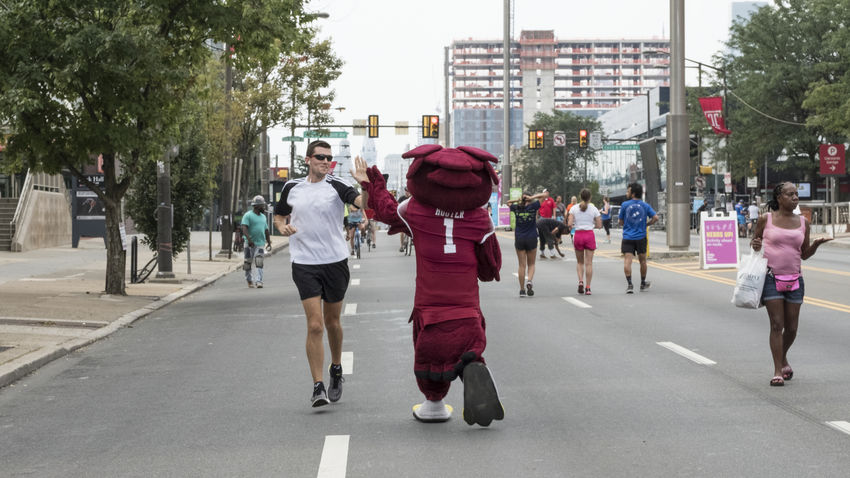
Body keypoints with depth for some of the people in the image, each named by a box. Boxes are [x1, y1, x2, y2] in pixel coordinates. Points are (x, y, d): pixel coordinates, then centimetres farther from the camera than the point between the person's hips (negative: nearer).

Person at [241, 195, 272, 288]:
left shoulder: (263, 217, 15)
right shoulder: (248, 216, -7)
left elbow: (266, 230, 23)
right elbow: (244, 228, -18)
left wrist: (269, 242, 22)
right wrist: (249, 239, -31)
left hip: (260, 243, 4)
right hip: (250, 243, -4)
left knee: (259, 263, -8)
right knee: (248, 263, 5)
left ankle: (259, 281, -12)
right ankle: (249, 280, 20)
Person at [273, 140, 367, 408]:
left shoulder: (336, 186, -4)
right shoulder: (291, 187, 5)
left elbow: (362, 203, -22)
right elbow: (279, 216, 21)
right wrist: (283, 227, -2)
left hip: (336, 261, 0)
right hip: (304, 263, 0)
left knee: (332, 323, 13)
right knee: (315, 325, -10)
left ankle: (336, 370, 38)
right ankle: (318, 387, -6)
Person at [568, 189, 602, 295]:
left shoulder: (574, 208, -1)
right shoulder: (593, 209, -1)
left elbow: (570, 224, -9)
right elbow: (599, 225, -1)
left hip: (578, 235, 1)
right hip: (590, 235, -1)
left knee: (579, 262, 16)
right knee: (589, 263, 3)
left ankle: (580, 281, -5)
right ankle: (587, 287, 2)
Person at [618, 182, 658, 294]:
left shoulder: (625, 205, -3)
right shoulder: (645, 205, 2)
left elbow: (621, 222, 4)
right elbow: (655, 218, -5)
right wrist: (646, 225, 9)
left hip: (627, 238, -2)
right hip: (641, 237, 3)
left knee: (627, 261, -7)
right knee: (642, 261, 16)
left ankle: (630, 284, -19)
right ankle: (643, 284, 28)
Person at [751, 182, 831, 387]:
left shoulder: (802, 222, 8)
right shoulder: (766, 219, 0)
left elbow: (805, 254, 14)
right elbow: (754, 241, 12)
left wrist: (816, 244, -5)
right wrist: (755, 244, -11)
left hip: (794, 279, 3)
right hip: (771, 278, -3)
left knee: (791, 328, 7)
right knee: (777, 325, -8)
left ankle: (783, 358, 34)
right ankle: (777, 371, -3)